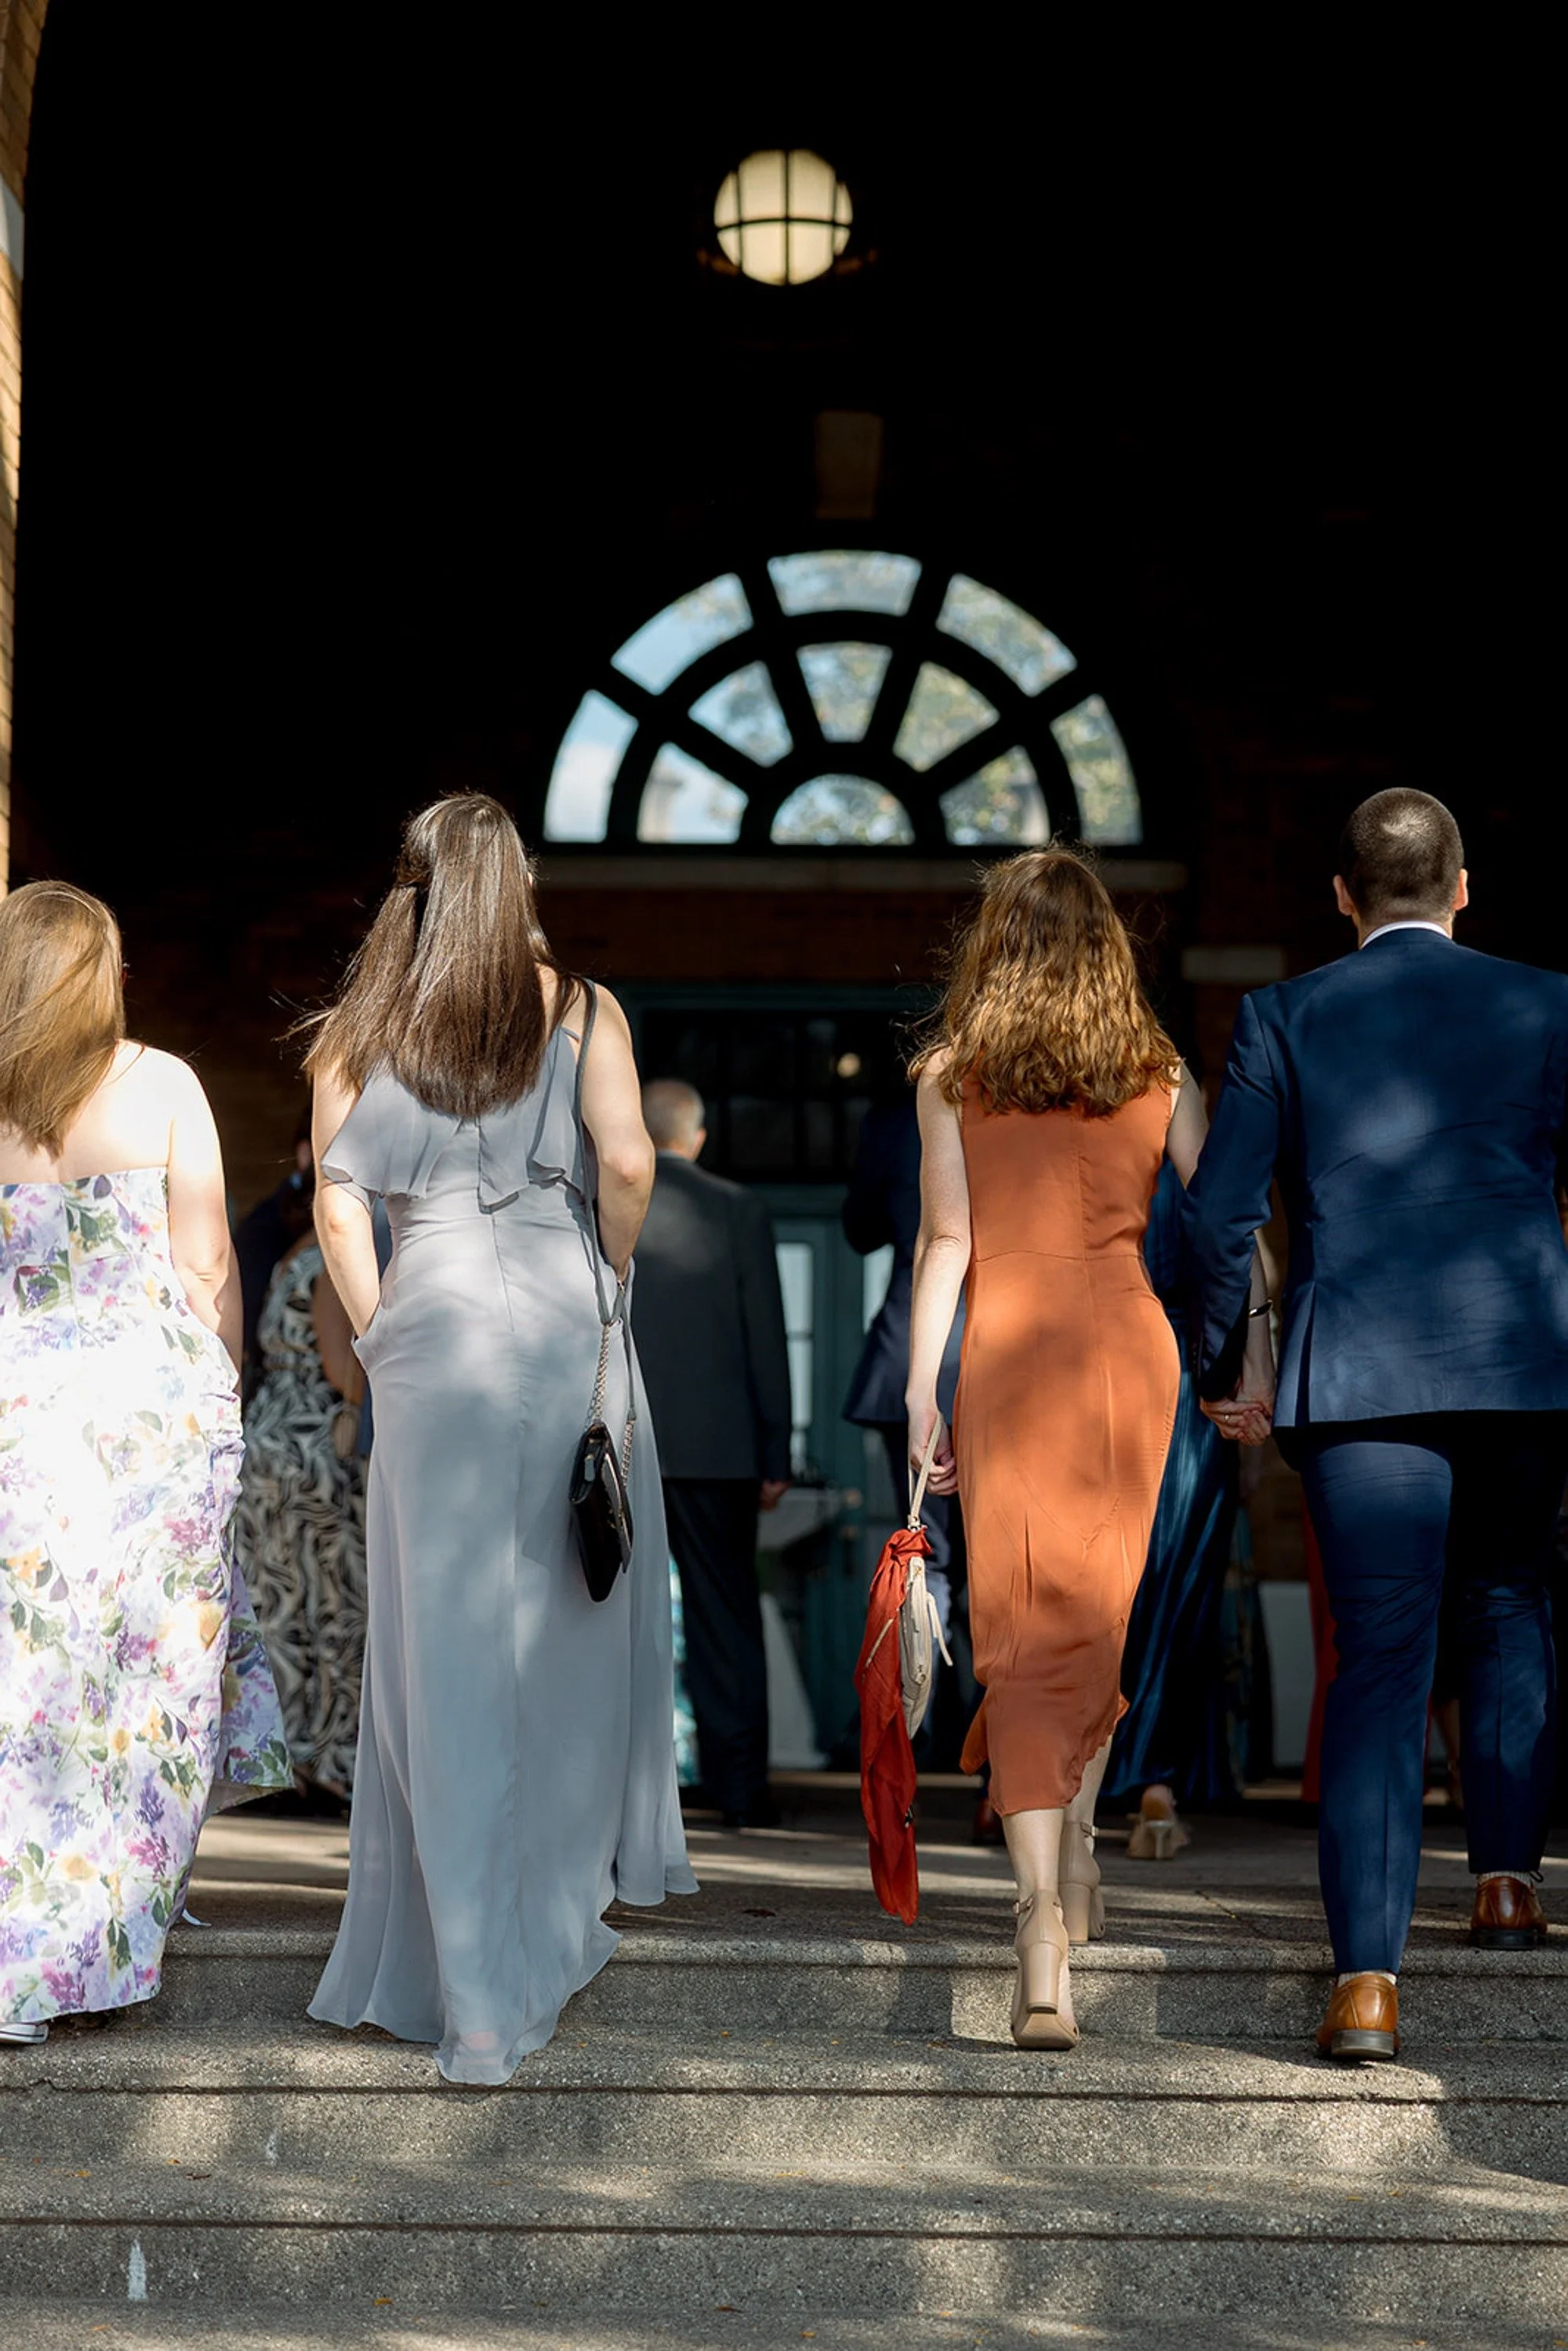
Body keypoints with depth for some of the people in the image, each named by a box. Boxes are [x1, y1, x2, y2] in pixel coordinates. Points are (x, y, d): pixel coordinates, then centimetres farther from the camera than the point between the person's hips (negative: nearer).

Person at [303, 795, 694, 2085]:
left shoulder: (358, 1031, 8)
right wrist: (607, 1281, 6)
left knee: (446, 1650, 3)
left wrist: (381, 1336, 5)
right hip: (560, 1321, -1)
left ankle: (471, 1988, 2)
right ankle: (573, 1896, 29)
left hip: (431, 1333, 1)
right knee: (572, 1621, 16)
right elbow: (627, 1162, -9)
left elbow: (339, 1202, 0)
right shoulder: (581, 1009, 4)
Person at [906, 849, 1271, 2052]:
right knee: (1107, 1605, 21)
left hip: (1008, 1353, -2)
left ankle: (1044, 1931, -13)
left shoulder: (953, 1074, 1)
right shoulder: (1160, 1072, 6)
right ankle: (1077, 1838, 33)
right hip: (1134, 1346, 2)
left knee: (1024, 1636, -2)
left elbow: (945, 1241, -1)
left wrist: (921, 1393, 2)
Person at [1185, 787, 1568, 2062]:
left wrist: (1225, 1366, 14)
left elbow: (1218, 1211, 1)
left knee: (1380, 1658, -2)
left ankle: (1368, 1975, -12)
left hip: (1355, 1372, -1)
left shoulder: (1284, 1017, 4)